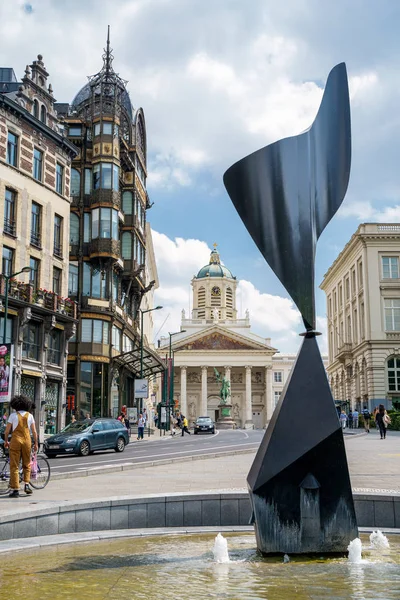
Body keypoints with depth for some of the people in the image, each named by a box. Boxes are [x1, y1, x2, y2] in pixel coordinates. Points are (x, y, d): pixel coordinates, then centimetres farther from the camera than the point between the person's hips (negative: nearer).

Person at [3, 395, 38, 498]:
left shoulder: (13, 415, 0)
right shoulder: (29, 415, 6)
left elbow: (7, 431, -1)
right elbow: (34, 431, 4)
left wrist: (6, 441, 14)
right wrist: (36, 444, 11)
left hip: (15, 440, -2)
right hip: (27, 440, 2)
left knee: (14, 466, 1)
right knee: (27, 465, 18)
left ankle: (15, 490, -1)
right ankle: (27, 484, 6)